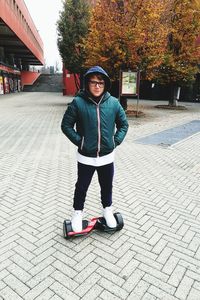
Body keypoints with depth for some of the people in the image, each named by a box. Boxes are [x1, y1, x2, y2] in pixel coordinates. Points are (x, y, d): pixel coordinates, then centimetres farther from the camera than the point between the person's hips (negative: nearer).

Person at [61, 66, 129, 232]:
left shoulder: (113, 102, -4)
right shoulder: (78, 102, -11)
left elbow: (123, 124, 8)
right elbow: (66, 125, -4)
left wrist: (116, 141, -2)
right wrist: (79, 141, -11)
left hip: (107, 156, 2)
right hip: (85, 157, -2)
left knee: (107, 186, 19)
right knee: (82, 186, 16)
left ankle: (107, 209, 44)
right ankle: (77, 213, 39)